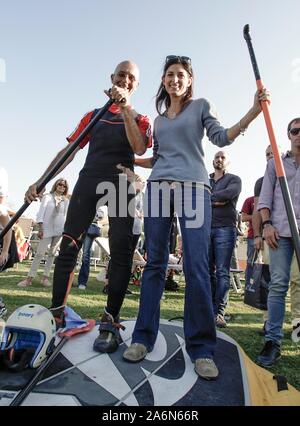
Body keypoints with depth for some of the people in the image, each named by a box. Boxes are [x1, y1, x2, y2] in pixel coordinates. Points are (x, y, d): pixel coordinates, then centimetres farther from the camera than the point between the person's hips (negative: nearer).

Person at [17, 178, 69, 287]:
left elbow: (65, 216, 12)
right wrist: (40, 228, -8)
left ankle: (45, 277, 13)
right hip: (47, 229, -2)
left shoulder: (66, 201, 11)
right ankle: (29, 278, 1)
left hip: (60, 230, 3)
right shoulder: (47, 197, 4)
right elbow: (41, 212, 0)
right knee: (39, 254, -5)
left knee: (52, 254, 5)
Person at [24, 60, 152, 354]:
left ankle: (110, 321, -5)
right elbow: (69, 151, 17)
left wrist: (125, 108, -10)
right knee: (68, 245, -7)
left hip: (121, 183, -1)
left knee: (121, 250, -12)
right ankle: (56, 313, 3)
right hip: (89, 179, 2)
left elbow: (139, 147, -5)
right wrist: (41, 180, 8)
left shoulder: (140, 119, 18)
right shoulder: (94, 115, 23)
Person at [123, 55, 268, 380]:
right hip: (159, 187, 4)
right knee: (155, 263, 1)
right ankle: (143, 337, 8)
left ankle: (201, 348, -2)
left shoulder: (201, 106, 18)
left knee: (197, 267, -11)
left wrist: (253, 112, -6)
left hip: (194, 187, -3)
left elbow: (221, 138, 4)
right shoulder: (158, 119, 26)